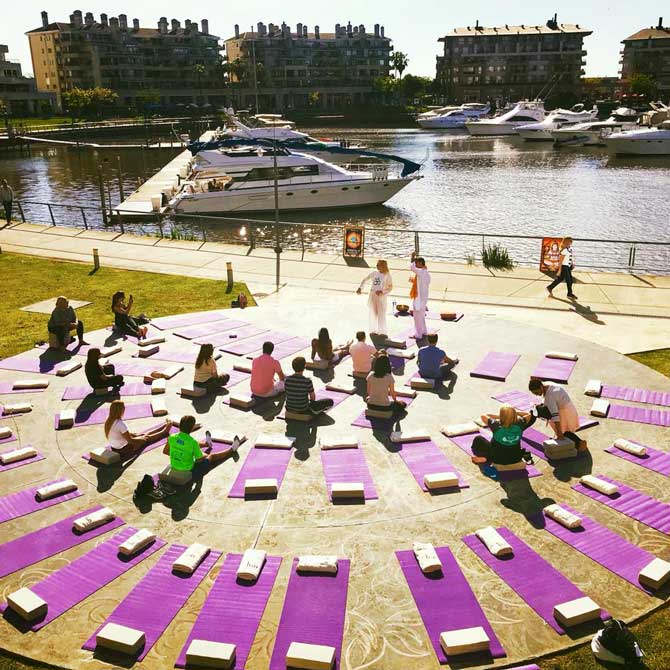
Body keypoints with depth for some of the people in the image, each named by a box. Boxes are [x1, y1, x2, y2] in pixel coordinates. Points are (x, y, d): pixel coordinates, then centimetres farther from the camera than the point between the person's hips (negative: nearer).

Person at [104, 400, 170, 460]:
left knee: (145, 435, 20)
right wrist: (141, 439, -6)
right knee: (146, 438, 11)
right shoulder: (120, 424, -32)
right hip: (124, 450, -8)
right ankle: (165, 431, 34)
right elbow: (130, 440, -23)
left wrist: (133, 434, 12)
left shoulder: (108, 421, -5)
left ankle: (164, 426, 35)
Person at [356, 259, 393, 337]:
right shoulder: (374, 273, 4)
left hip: (381, 296, -4)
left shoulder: (387, 275, -5)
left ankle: (382, 332, 3)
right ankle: (373, 330, 19)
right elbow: (365, 280, 14)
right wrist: (360, 288, 3)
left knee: (381, 314, -5)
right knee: (373, 314, 9)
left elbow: (390, 287, -4)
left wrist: (382, 291, -18)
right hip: (372, 295, 4)